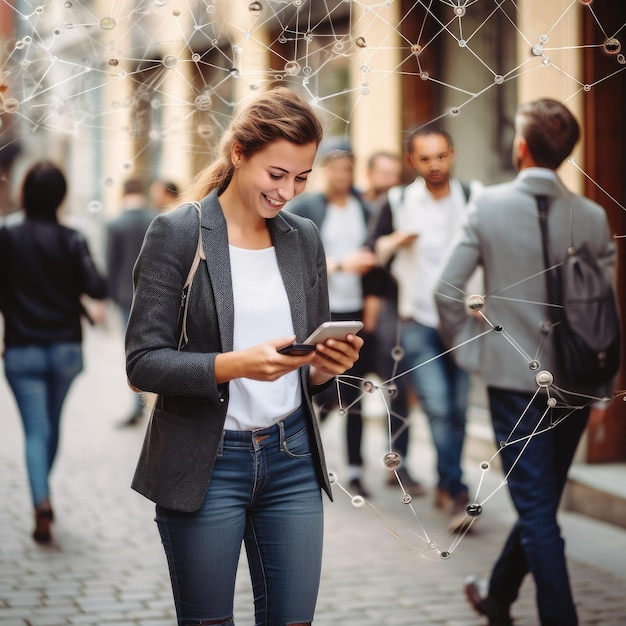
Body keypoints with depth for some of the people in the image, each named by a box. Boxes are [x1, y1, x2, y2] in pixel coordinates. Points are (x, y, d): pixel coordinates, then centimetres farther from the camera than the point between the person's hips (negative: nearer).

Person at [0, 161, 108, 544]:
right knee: (53, 425, 20)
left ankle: (42, 501, -23)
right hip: (66, 347, 1)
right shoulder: (71, 240, -7)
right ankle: (44, 492, 34)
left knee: (35, 430, -2)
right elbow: (96, 289, -14)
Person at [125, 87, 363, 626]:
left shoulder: (305, 239, 8)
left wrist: (327, 366, -9)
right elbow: (143, 362, -11)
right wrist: (236, 364, -25)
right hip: (205, 465, -4)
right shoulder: (178, 233, -7)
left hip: (291, 458, 4)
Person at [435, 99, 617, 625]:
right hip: (575, 380, 3)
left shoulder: (489, 206, -10)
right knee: (541, 501, 19)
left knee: (537, 508, 1)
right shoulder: (592, 216, -5)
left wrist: (467, 344, 8)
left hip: (514, 376, -3)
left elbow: (448, 289, -10)